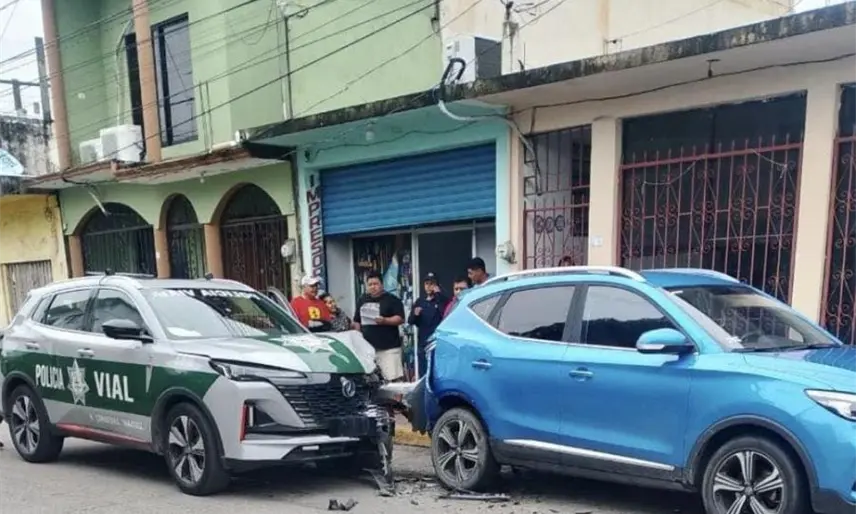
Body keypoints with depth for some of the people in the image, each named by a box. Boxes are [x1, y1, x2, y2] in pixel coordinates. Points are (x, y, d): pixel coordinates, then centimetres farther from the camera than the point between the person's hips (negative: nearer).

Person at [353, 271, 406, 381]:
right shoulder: (362, 300, 16)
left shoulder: (392, 300, 1)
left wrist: (385, 321, -22)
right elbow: (356, 321, 20)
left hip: (389, 347, -5)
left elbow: (400, 319, -8)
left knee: (395, 377, -10)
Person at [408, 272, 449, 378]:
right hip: (422, 343, 5)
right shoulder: (419, 301, 14)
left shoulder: (442, 300, 1)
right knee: (422, 374, 10)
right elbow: (410, 321, 13)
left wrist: (438, 294, -14)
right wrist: (415, 314, -9)